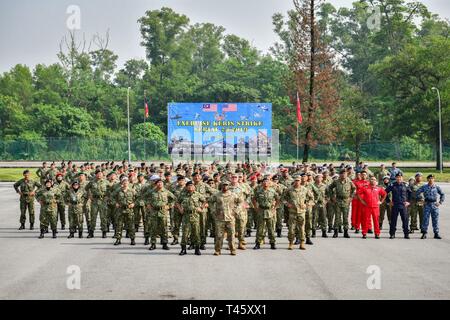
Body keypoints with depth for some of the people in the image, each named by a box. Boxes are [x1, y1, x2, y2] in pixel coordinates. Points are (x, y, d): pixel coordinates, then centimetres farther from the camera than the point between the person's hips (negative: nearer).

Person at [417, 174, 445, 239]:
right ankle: (424, 233, -1)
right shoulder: (424, 187, 4)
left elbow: (442, 195, 11)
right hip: (427, 204, -1)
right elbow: (417, 193, 4)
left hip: (435, 205, 1)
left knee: (435, 219, 3)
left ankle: (436, 233, 9)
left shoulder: (437, 187, 6)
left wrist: (440, 202, 3)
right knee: (425, 219, -4)